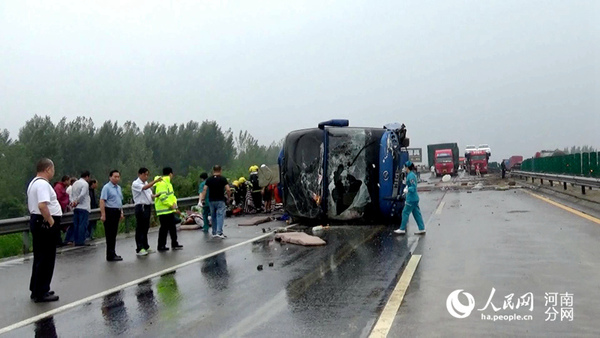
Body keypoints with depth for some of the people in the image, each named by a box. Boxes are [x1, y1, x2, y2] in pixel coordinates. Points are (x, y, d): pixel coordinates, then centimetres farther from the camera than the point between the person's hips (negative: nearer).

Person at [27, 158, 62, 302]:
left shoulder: (33, 183, 16)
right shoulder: (43, 184, -18)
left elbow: (31, 205, 24)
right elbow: (42, 205, -30)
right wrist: (50, 221, -21)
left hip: (36, 221, 11)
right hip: (45, 224, -11)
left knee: (40, 257, 17)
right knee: (46, 258, -4)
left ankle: (37, 289, 25)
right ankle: (41, 293, 1)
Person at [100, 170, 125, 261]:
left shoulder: (119, 188, 15)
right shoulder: (106, 187, -11)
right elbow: (102, 201, -17)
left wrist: (121, 212, 21)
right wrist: (103, 215, -22)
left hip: (117, 212, 8)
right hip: (109, 212, -8)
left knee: (114, 234, 13)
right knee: (110, 235, -6)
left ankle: (112, 253, 21)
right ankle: (110, 256, -3)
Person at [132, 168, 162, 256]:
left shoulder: (146, 183, 17)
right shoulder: (135, 184, -9)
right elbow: (145, 188, -28)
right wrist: (155, 181, -38)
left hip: (148, 207, 8)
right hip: (141, 207, -8)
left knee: (146, 227, 14)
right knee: (140, 228, -5)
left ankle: (145, 246, 22)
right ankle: (139, 249, -3)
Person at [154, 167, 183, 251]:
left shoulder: (168, 183, 17)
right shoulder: (162, 184, -17)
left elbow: (171, 195, 20)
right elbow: (162, 197, -26)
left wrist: (174, 202, 1)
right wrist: (171, 205, -19)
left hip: (170, 210, 11)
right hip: (164, 210, -11)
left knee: (172, 227, 15)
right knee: (164, 228, -4)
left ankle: (174, 244, 24)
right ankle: (161, 246, 5)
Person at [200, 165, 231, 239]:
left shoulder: (209, 179, 5)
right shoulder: (223, 179, -4)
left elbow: (204, 190, -2)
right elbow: (228, 190, -11)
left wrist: (202, 198, 1)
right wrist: (229, 197, 4)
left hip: (211, 200, 4)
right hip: (220, 200, -4)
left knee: (213, 216, 13)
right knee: (220, 216, -6)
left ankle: (214, 232, 18)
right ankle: (219, 232, -17)